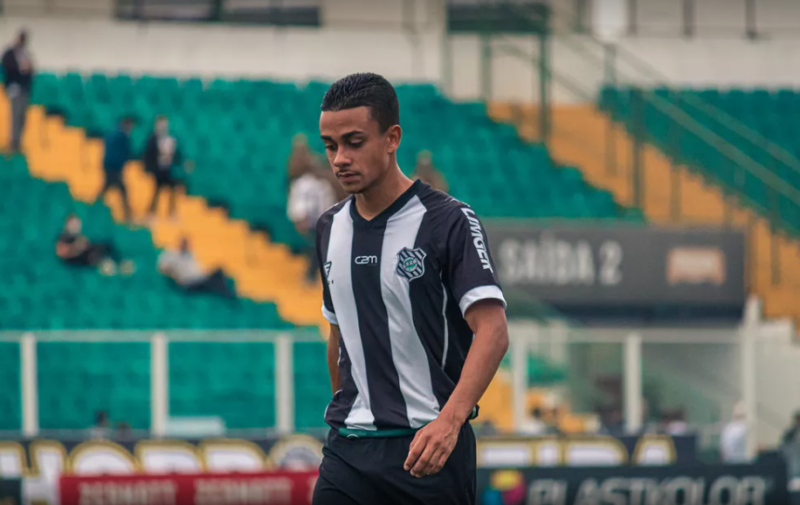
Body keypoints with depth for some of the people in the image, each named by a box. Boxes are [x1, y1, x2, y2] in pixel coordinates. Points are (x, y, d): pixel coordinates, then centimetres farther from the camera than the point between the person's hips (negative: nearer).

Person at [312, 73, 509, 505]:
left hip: (431, 447, -5)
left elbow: (492, 331, -17)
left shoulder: (449, 221, -9)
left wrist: (448, 421, -29)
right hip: (348, 448, 5)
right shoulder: (331, 228, 11)